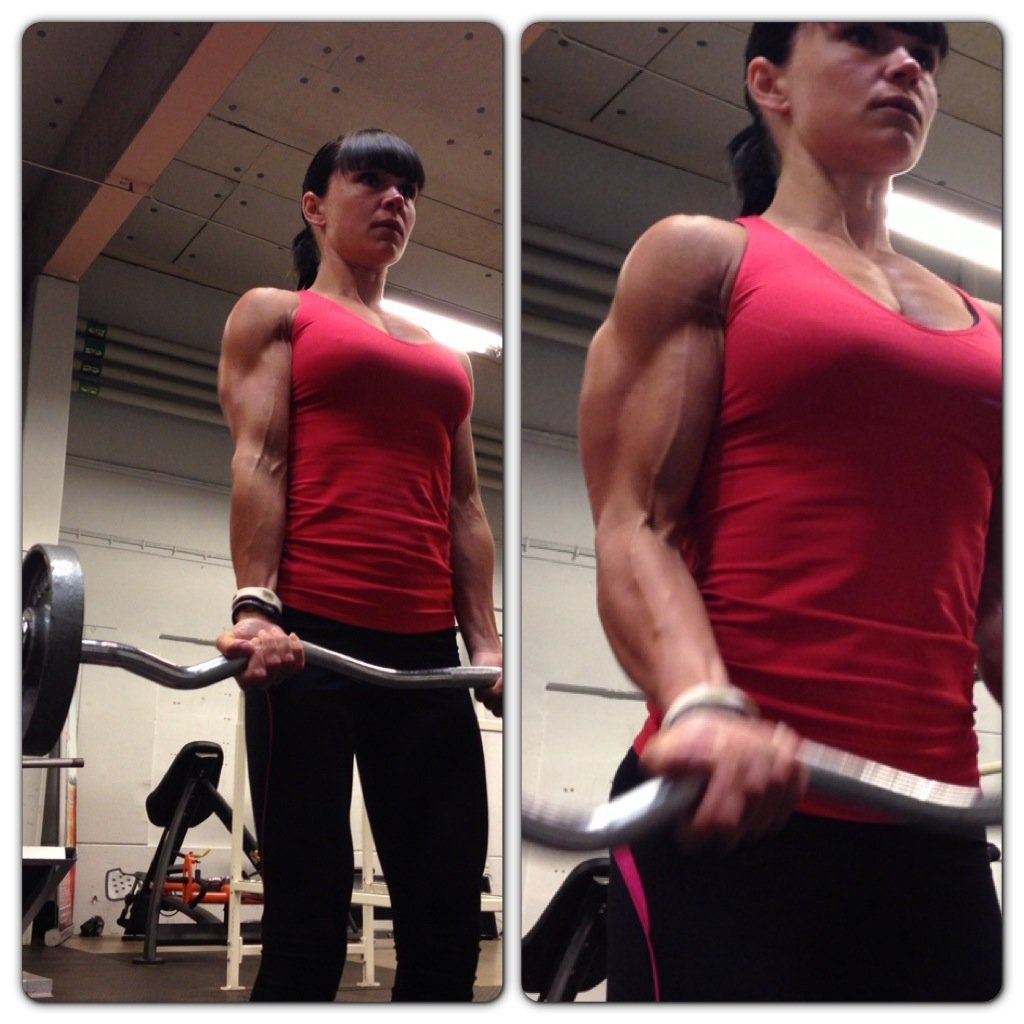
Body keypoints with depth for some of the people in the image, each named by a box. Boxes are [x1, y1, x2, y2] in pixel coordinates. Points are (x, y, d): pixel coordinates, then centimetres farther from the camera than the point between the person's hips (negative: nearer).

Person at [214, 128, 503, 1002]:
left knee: (446, 918, 3)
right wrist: (256, 606, -17)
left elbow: (464, 506, 17)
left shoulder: (444, 356, 25)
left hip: (425, 650, 5)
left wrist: (485, 644, 7)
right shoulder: (275, 314, 12)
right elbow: (258, 460, -3)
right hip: (313, 633, -5)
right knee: (308, 915, -3)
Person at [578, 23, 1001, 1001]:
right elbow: (634, 530, -7)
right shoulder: (700, 258, 4)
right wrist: (702, 706, -26)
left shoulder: (980, 326, 18)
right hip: (730, 814, -5)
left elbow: (994, 597, 15)